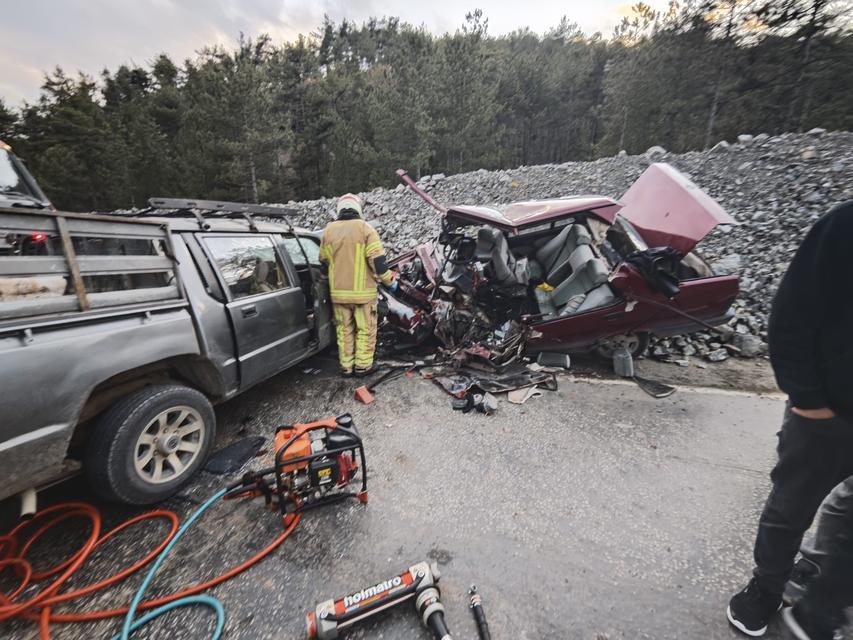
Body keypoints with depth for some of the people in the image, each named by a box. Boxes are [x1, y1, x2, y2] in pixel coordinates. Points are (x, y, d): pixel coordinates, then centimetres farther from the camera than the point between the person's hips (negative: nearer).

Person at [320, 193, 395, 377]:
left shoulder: (329, 230, 5)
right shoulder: (365, 228, -8)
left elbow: (324, 260, 14)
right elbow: (378, 260, -14)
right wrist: (389, 280, -1)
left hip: (338, 291, 4)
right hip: (362, 291, -4)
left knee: (344, 329, 15)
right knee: (365, 329, 9)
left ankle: (346, 366, 21)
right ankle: (363, 365, 15)